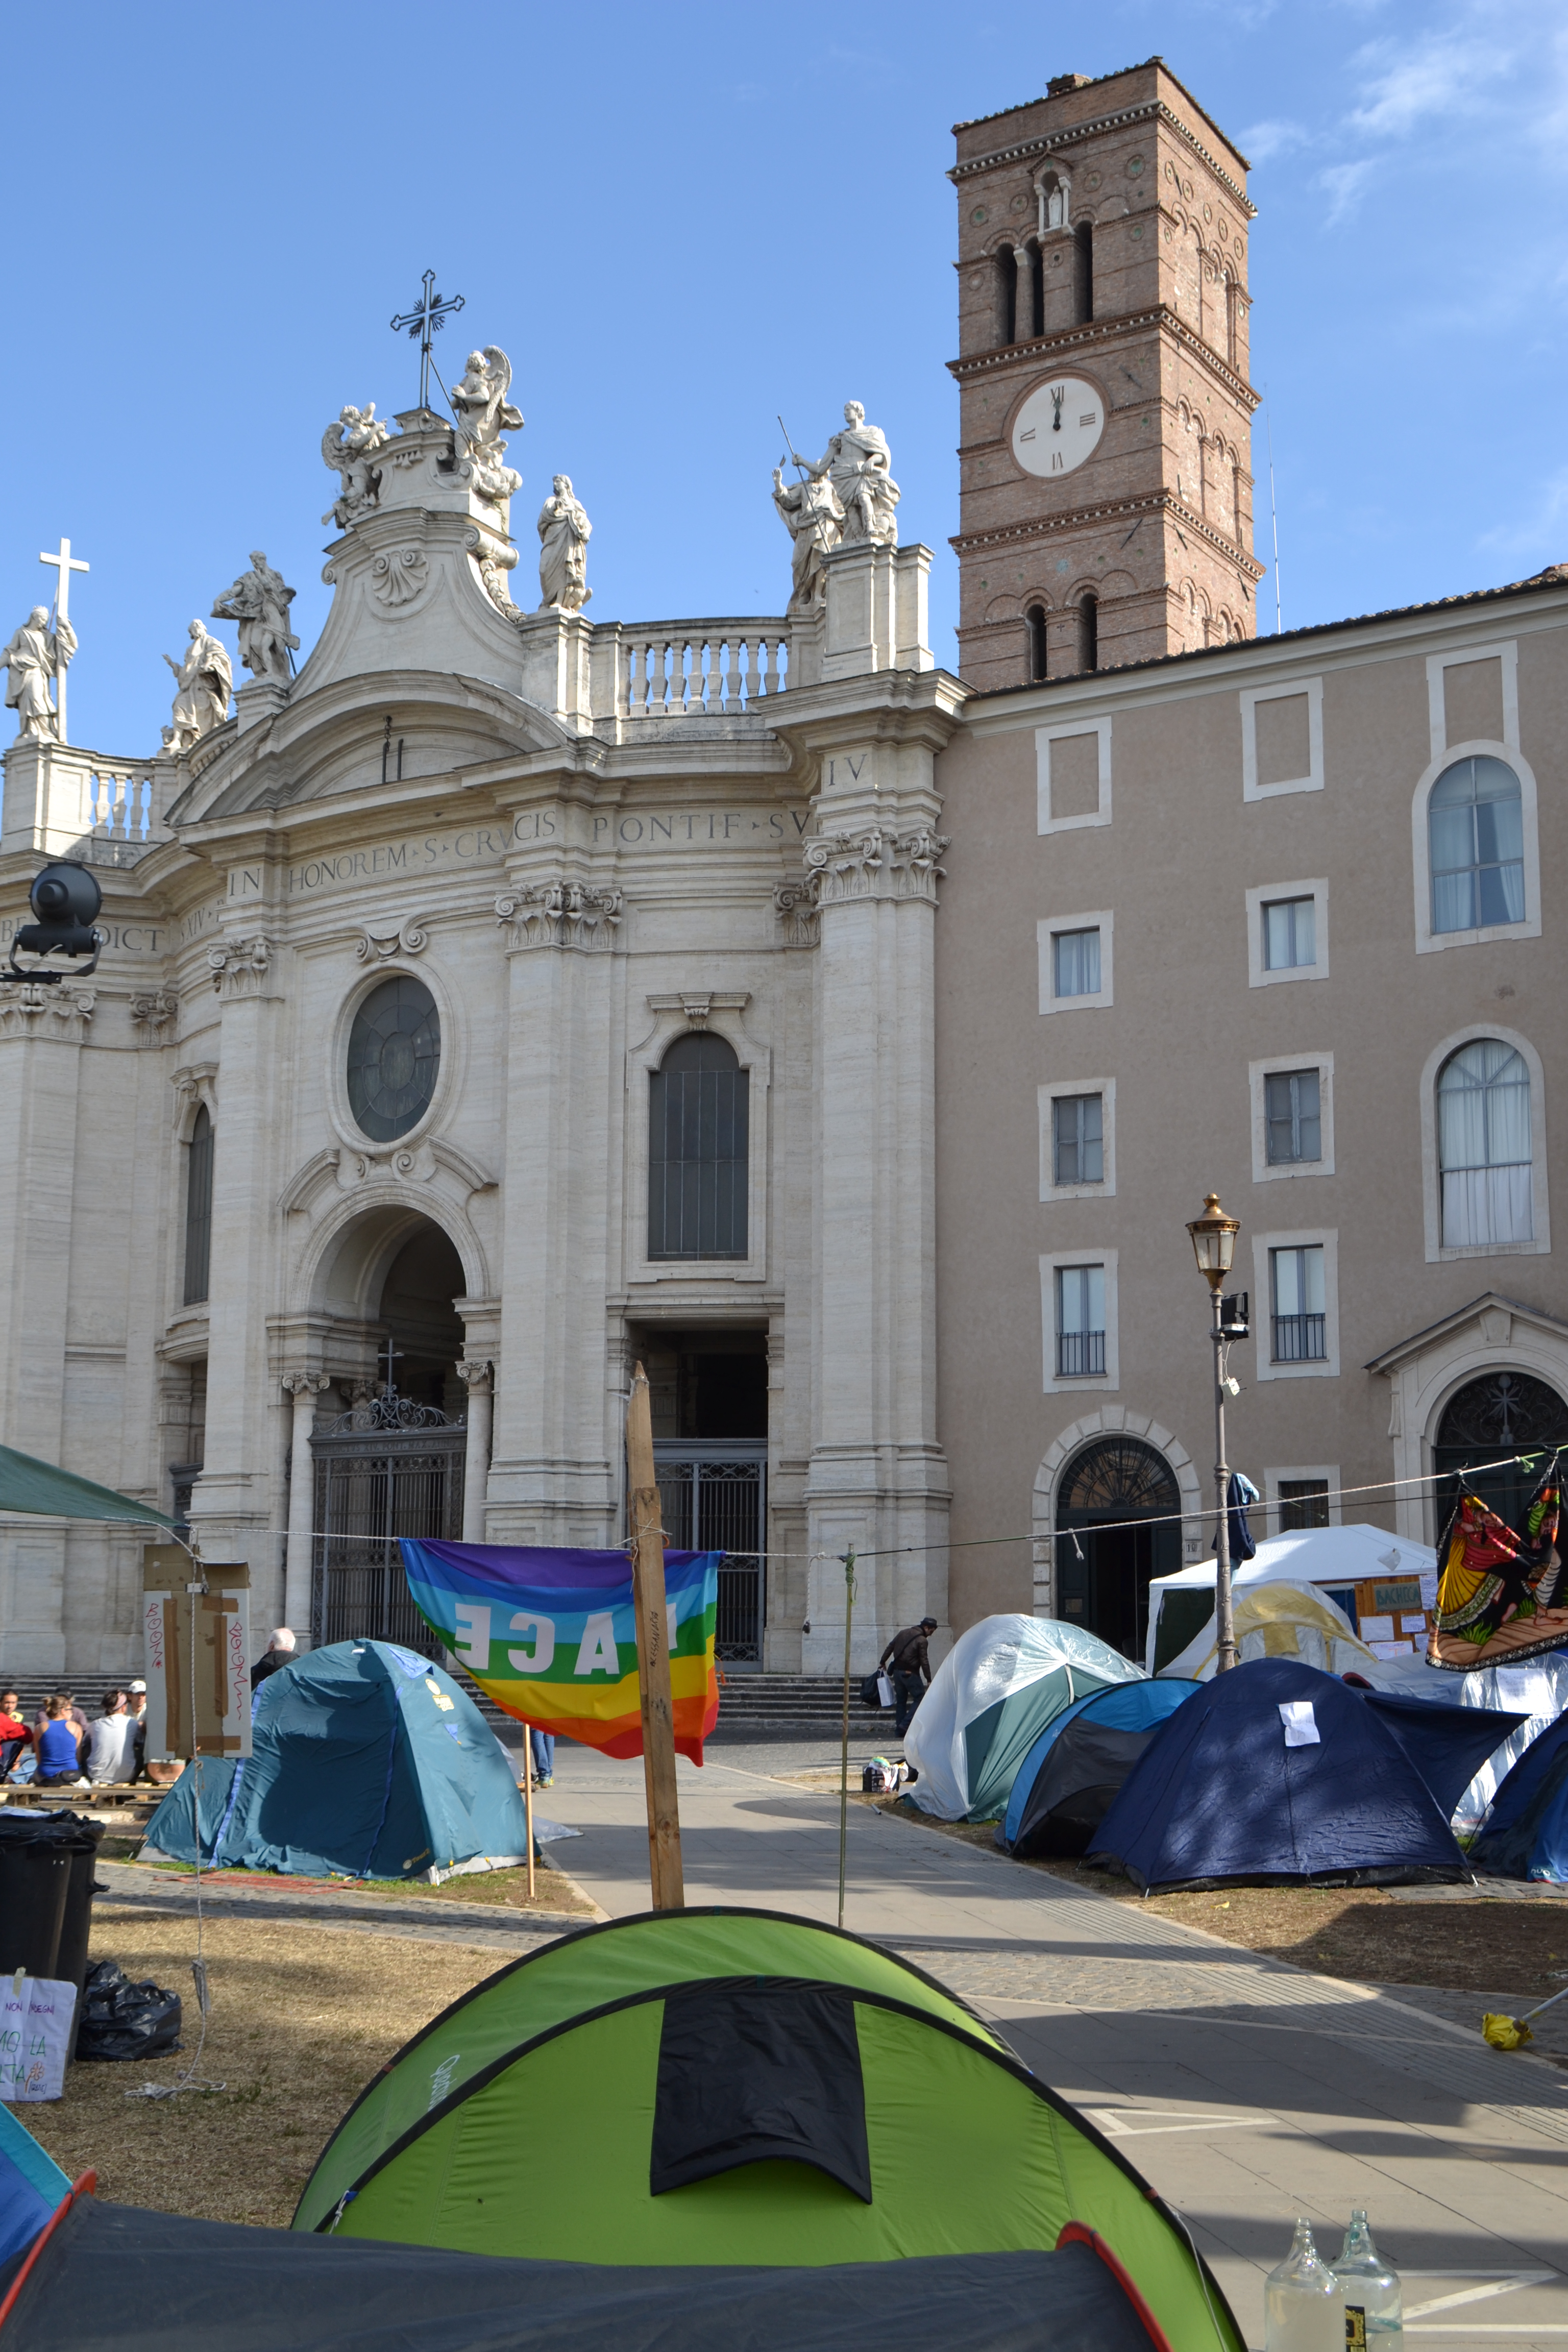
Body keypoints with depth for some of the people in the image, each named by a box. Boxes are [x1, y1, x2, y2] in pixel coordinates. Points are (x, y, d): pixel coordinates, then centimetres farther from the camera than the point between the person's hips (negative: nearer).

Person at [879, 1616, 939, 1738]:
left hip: (897, 1671, 7)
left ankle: (899, 1730, 14)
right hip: (910, 1673, -7)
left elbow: (890, 1647, 14)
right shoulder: (922, 1640, -12)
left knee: (901, 1700, 14)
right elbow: (924, 1661, -14)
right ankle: (905, 1725, -11)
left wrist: (883, 1662, 23)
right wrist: (929, 1680, -9)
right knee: (919, 1698, 1)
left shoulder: (904, 1633, 10)